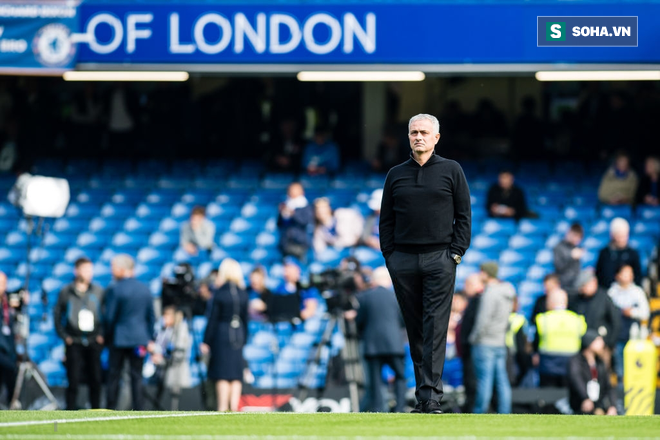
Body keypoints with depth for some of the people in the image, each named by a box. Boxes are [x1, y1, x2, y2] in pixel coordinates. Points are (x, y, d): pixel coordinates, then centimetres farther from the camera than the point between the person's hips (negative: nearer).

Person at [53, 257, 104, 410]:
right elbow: (57, 315, 5)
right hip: (74, 342, -2)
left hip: (94, 342, 2)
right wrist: (64, 336, -3)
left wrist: (101, 335, -2)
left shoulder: (98, 291, 7)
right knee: (74, 380, -4)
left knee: (95, 380, 0)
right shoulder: (66, 292, 3)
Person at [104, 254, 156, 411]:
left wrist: (107, 336, 6)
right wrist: (150, 339, 15)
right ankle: (138, 411, 0)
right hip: (140, 338, 4)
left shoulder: (114, 290, -9)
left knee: (114, 376, 4)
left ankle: (111, 410, 4)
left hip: (119, 339, -4)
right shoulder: (145, 289, 5)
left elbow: (110, 317, -8)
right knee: (137, 376, 4)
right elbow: (151, 316, 9)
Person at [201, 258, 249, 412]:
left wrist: (206, 341, -4)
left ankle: (223, 409, -6)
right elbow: (245, 318, 8)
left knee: (222, 376, -2)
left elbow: (213, 319, -8)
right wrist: (243, 340, 17)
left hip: (221, 336, -4)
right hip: (238, 335, 4)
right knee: (236, 375, 6)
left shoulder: (219, 293, -10)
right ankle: (234, 407, 2)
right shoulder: (243, 294, 2)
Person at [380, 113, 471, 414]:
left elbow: (463, 215, 5)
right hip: (403, 261, 3)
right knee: (414, 329, 5)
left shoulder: (451, 171, 6)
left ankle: (431, 397, -14)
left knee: (435, 329, -9)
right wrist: (389, 255, 4)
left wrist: (456, 253, -3)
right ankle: (422, 392, 10)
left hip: (439, 259, -3)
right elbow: (386, 219, 14)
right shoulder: (396, 175, 13)